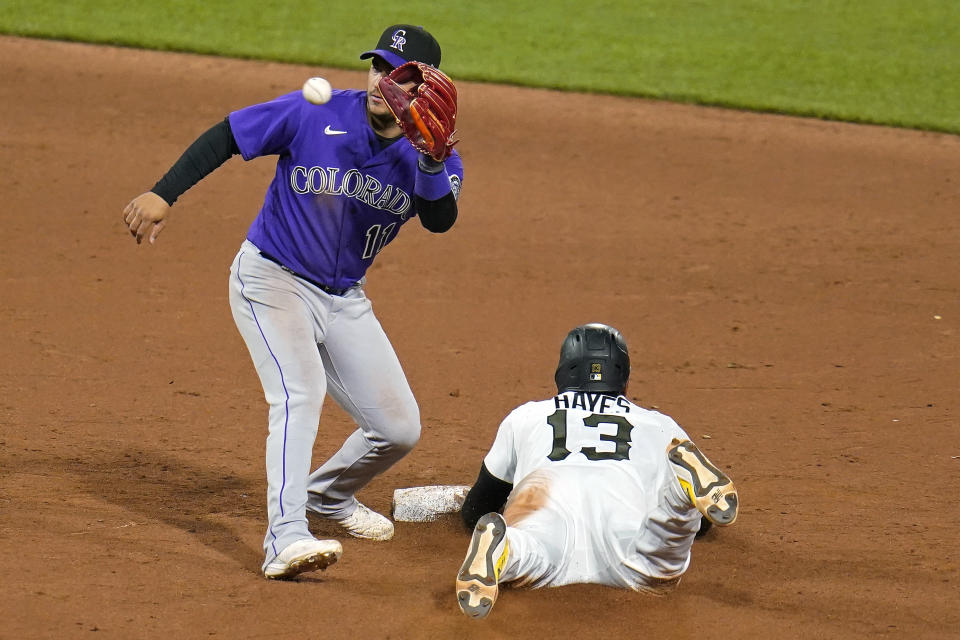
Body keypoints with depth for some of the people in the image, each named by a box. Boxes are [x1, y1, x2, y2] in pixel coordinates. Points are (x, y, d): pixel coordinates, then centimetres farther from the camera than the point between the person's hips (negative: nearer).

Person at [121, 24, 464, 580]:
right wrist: (164, 194, -17)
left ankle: (328, 495, 36)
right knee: (301, 390, -29)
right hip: (272, 278, -5)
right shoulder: (316, 114, -16)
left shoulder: (429, 155, -8)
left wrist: (432, 160, -44)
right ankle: (286, 539, -39)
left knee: (399, 428, 6)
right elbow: (227, 136, -9)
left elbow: (440, 219, -26)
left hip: (344, 299, 5)